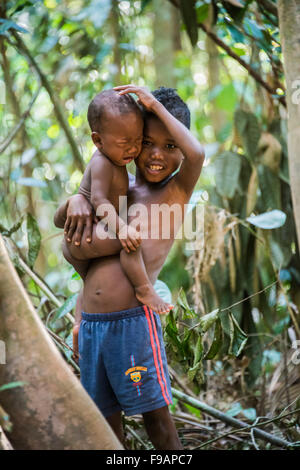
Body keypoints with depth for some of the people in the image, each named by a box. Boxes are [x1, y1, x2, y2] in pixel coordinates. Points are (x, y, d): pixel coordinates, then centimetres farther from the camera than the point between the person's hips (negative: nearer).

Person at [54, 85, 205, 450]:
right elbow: (59, 220, 18)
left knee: (156, 416, 2)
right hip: (91, 323, 5)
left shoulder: (177, 190, 1)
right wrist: (77, 199, -5)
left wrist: (155, 104, -11)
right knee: (106, 419, 15)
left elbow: (197, 153, -20)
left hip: (134, 320, -5)